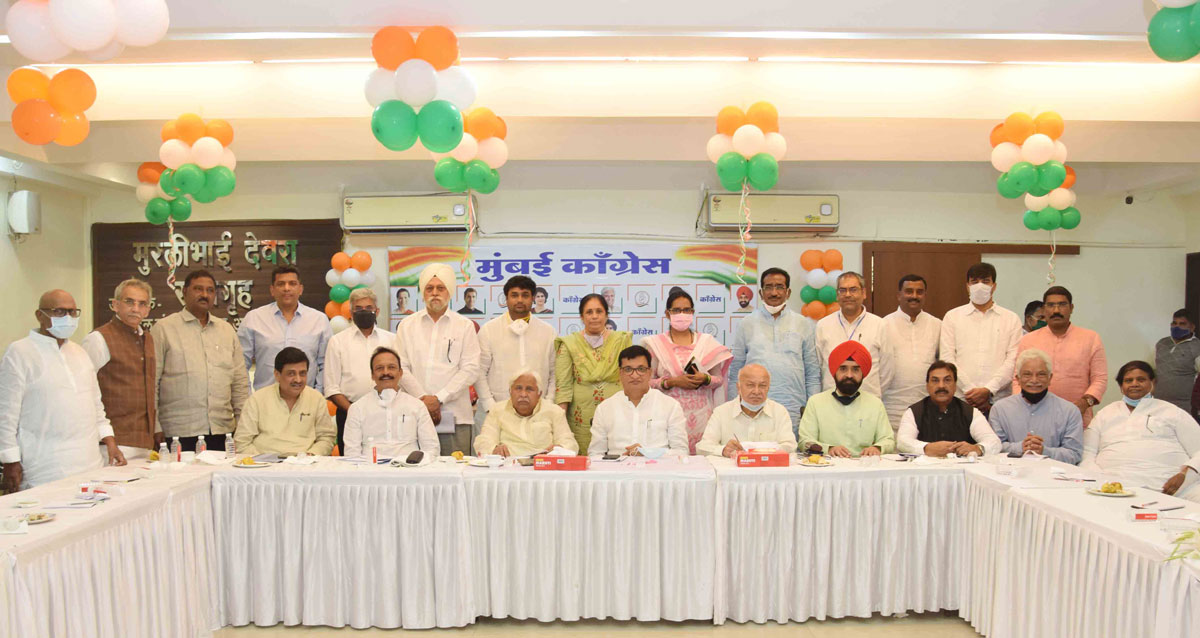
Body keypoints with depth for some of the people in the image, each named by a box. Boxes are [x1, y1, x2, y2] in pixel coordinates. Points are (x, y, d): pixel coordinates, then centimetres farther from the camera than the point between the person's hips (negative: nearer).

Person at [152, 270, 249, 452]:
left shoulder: (227, 329, 15)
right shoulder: (163, 328, 3)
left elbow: (240, 382, 16)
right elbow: (151, 382, 0)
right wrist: (154, 429, -5)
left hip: (222, 430, 3)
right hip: (178, 432, -3)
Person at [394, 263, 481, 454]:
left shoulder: (464, 326, 7)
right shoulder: (407, 325, 12)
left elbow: (470, 369, -1)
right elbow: (401, 367, 4)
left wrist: (438, 398, -9)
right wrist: (423, 399, -8)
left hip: (455, 416, -1)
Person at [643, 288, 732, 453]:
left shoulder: (707, 341, 12)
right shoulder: (655, 344, 7)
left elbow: (719, 379, 11)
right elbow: (646, 381, 1)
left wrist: (705, 379, -9)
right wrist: (671, 382, -11)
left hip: (701, 415, 1)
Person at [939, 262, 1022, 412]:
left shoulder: (1011, 319, 11)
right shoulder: (952, 317, 10)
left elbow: (1013, 360, 2)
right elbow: (946, 358, 2)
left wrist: (988, 390, -10)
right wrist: (970, 390, -8)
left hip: (999, 399, 0)